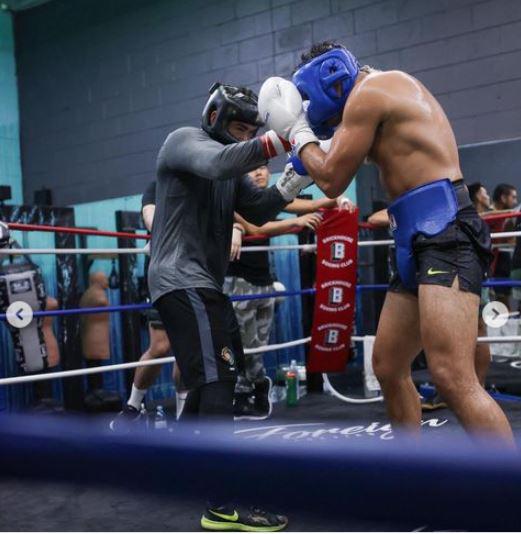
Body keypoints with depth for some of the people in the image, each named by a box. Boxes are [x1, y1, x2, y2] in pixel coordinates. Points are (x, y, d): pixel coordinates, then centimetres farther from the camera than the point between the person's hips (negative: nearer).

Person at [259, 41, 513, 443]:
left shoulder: (368, 90, -5)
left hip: (443, 232, -10)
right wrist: (318, 128, 25)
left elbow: (332, 180, -3)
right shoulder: (393, 89, 24)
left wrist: (298, 131, 12)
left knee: (454, 379, -20)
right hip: (422, 239, 10)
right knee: (388, 367, 15)